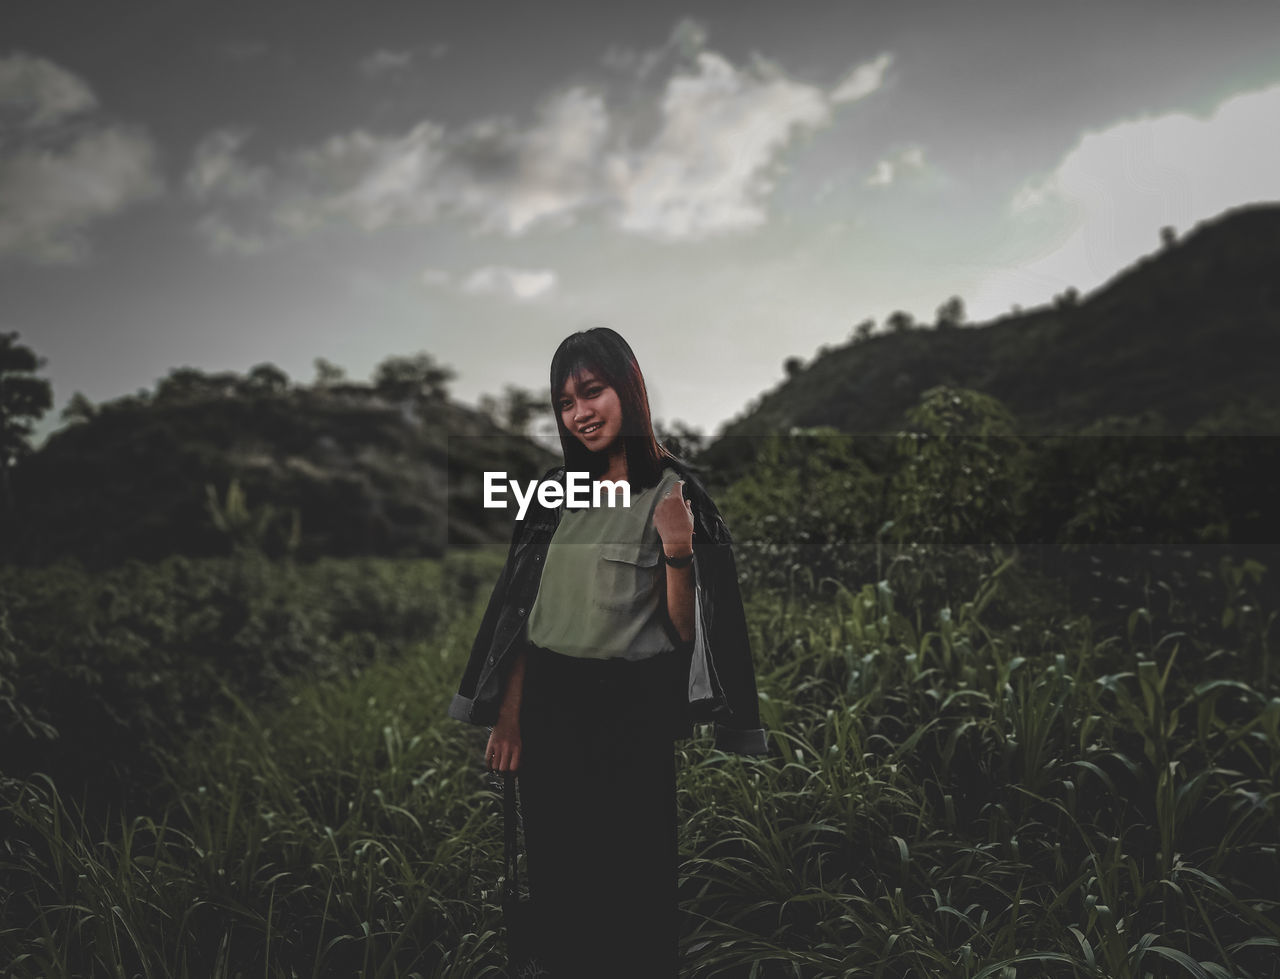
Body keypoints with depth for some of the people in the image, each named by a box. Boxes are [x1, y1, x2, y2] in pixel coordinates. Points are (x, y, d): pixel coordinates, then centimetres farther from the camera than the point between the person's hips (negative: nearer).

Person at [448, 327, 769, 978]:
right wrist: (508, 719, 7)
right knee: (556, 877, 15)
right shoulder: (556, 491, 6)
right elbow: (524, 610, 8)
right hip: (548, 705, 5)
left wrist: (677, 554, -25)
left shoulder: (674, 494, -8)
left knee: (631, 883, 7)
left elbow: (684, 631, -9)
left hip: (630, 710, -4)